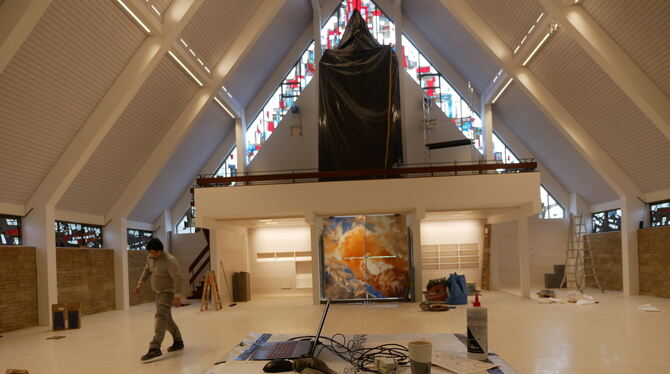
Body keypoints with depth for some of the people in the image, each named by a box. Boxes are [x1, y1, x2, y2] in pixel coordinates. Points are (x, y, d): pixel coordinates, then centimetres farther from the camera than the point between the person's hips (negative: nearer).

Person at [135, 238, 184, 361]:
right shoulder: (150, 257, 1)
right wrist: (140, 283, 7)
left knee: (160, 317, -21)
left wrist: (177, 297, -31)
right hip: (159, 292, 9)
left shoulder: (169, 260, -24)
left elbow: (177, 278, -27)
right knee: (166, 319, 17)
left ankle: (155, 348, -29)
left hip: (168, 292, -9)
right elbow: (147, 270, 19)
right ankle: (178, 342, 32)